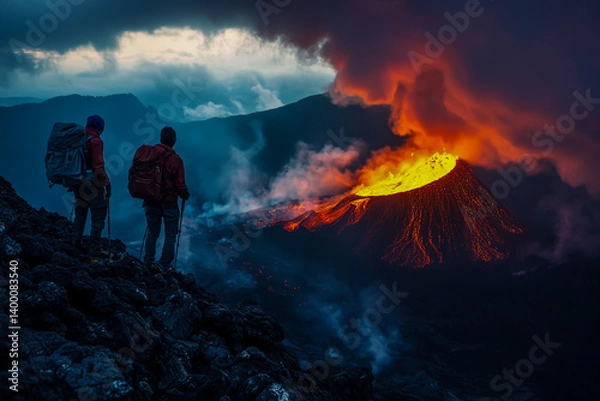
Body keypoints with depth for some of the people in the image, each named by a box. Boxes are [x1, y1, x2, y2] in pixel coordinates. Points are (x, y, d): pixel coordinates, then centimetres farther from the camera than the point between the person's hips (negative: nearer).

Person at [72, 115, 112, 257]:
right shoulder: (95, 141, -15)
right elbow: (98, 166, -20)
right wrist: (106, 183, -13)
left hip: (78, 183, 8)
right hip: (92, 185, -8)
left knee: (80, 212, 22)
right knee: (98, 215, 1)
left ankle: (78, 241, 34)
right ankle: (95, 248, 3)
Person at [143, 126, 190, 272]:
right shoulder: (175, 160, -17)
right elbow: (180, 184, -16)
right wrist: (185, 195, 5)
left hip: (151, 201, 4)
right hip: (169, 203, -4)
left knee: (152, 233, 19)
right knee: (170, 235, 9)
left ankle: (148, 262, 18)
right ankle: (164, 265, 10)